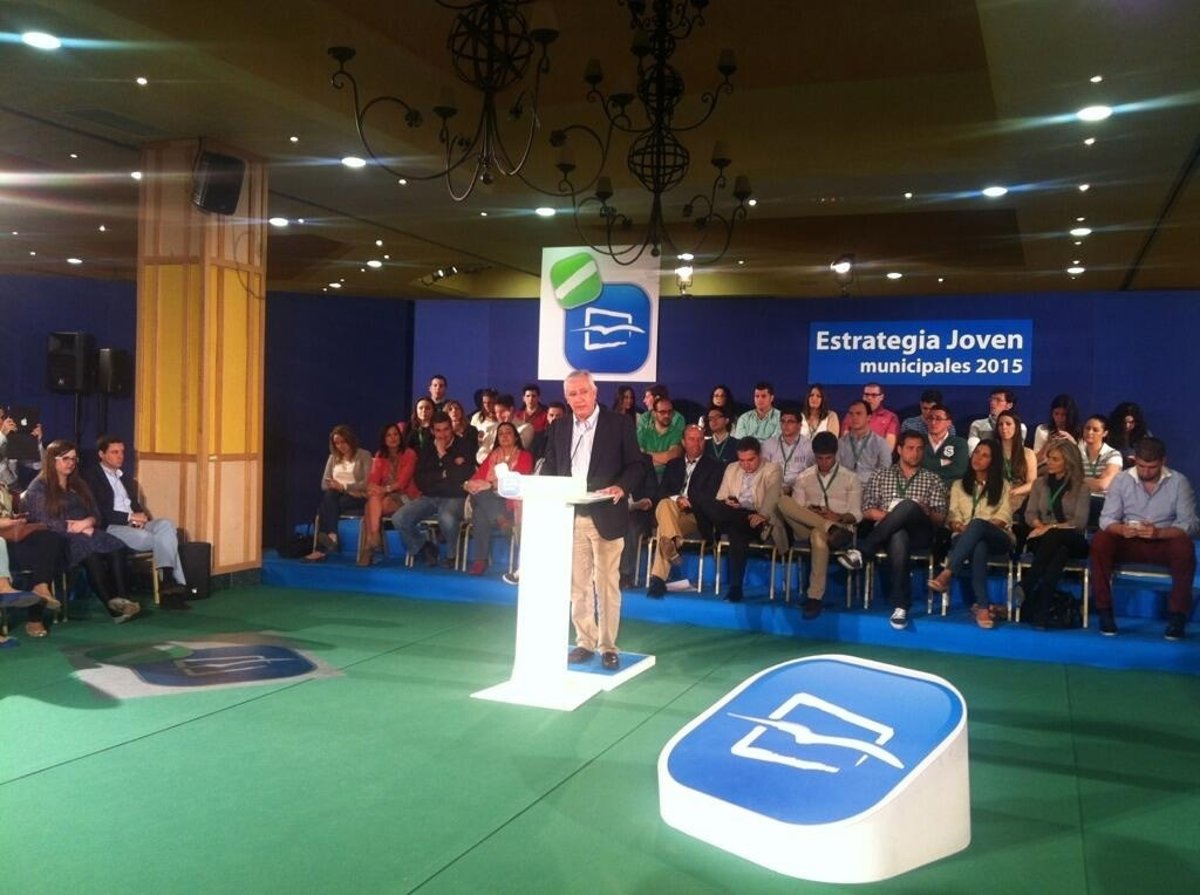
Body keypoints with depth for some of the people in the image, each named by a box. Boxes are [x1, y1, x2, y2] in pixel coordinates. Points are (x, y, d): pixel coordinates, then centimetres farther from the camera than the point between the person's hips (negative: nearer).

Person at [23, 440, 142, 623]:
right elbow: (44, 523, -8)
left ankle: (121, 598, -43)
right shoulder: (39, 488, 4)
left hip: (86, 534, 6)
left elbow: (95, 513, 17)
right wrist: (82, 530, -13)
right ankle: (113, 606, -42)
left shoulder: (79, 485, 24)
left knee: (117, 549, -30)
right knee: (92, 554, -39)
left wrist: (87, 523, -9)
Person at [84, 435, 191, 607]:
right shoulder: (92, 477, 3)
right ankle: (175, 583, -25)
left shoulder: (125, 479, 27)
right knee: (160, 539, -28)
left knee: (166, 525, -25)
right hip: (111, 528, -6)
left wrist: (141, 516, -3)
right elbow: (99, 512, -8)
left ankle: (170, 582, -34)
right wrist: (130, 517, -13)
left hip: (134, 524, 6)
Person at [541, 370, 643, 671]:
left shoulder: (620, 423, 0)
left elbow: (635, 464, -2)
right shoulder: (558, 428, 11)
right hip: (570, 517, 4)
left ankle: (608, 646, 10)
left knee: (607, 584, 1)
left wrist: (621, 487, -21)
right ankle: (585, 642, 18)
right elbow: (549, 468, 11)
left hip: (605, 516, -4)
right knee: (577, 585, 8)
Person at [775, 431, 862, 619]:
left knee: (819, 535, -42)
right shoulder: (804, 477, 17)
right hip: (806, 530, 3)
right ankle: (831, 529, -36)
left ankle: (815, 597, -36)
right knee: (783, 501, -26)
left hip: (840, 526, -2)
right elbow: (794, 509, 10)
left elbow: (856, 514, 4)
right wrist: (809, 513, -12)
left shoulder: (850, 478, 10)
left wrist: (839, 517, -17)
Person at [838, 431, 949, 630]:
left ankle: (861, 551, -34)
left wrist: (926, 512, -10)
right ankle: (901, 606, -39)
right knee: (898, 538, -42)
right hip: (889, 532, 0)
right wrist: (891, 516, -7)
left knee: (908, 505, -36)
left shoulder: (932, 480, 21)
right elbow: (867, 511, 11)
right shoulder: (881, 476, 21)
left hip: (919, 532, 0)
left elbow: (940, 518, 13)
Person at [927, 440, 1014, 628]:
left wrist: (974, 527, -13)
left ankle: (946, 574, -54)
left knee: (978, 523, -40)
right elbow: (953, 515, 12)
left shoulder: (1002, 485, 21)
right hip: (966, 538, 1)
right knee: (979, 547, -41)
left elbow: (1004, 516, 5)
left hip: (997, 538, -1)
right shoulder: (958, 485, 26)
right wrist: (959, 526, -14)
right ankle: (982, 606, -52)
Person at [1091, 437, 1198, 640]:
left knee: (1184, 547, -34)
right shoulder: (1121, 480, -2)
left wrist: (1159, 533, -31)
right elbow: (1106, 518, -5)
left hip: (1164, 543, -1)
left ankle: (1178, 615, -22)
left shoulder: (1179, 482, -5)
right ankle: (1104, 611, -22)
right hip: (1129, 543, 1)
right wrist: (1121, 529, -30)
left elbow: (1189, 524, -12)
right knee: (1100, 541, -29)